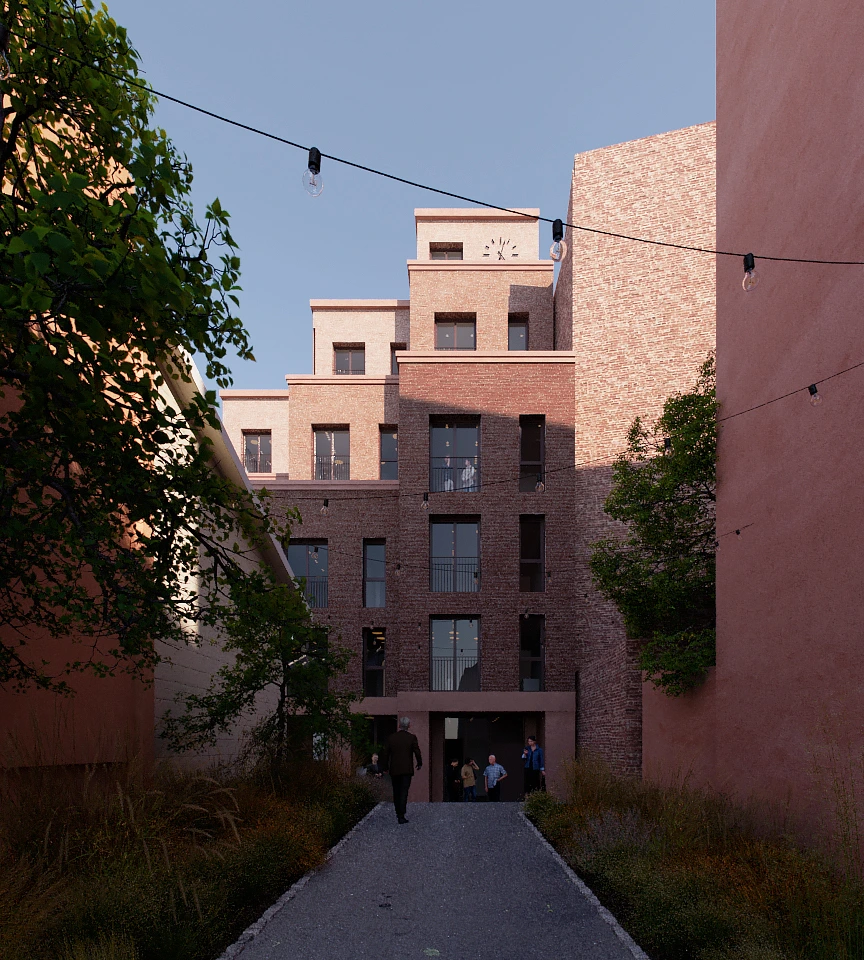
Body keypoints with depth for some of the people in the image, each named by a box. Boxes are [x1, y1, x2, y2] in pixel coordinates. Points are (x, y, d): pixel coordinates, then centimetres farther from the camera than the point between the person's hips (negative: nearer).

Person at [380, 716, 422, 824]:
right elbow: (417, 752, -4)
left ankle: (398, 814, 25)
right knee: (404, 792, -4)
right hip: (407, 770, -2)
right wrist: (419, 763, 14)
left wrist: (385, 767, 14)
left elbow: (386, 754, 3)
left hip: (394, 770, 3)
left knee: (396, 792, 16)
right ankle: (401, 816, -11)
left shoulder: (391, 738, 0)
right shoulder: (412, 737, -7)